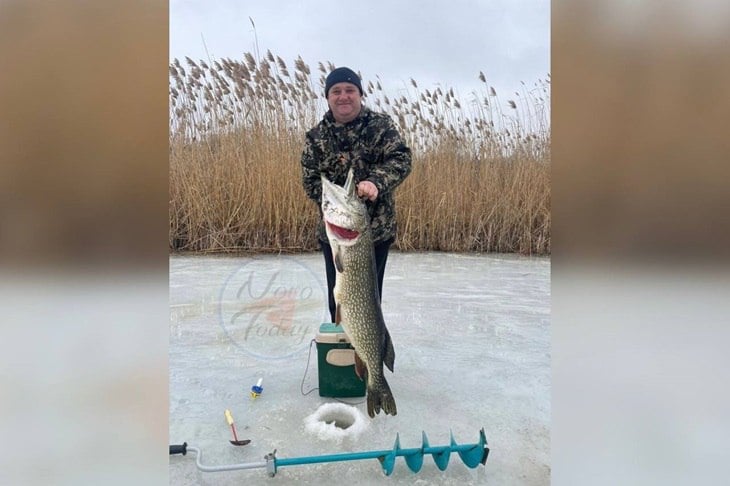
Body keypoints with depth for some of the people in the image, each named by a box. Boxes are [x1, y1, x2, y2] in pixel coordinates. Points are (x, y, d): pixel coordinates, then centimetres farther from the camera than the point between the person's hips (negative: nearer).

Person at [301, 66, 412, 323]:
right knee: (338, 297, 13)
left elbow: (401, 159, -15)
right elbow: (310, 181, -1)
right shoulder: (316, 137, 2)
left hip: (377, 230, -2)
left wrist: (376, 182, -34)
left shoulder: (381, 125, -2)